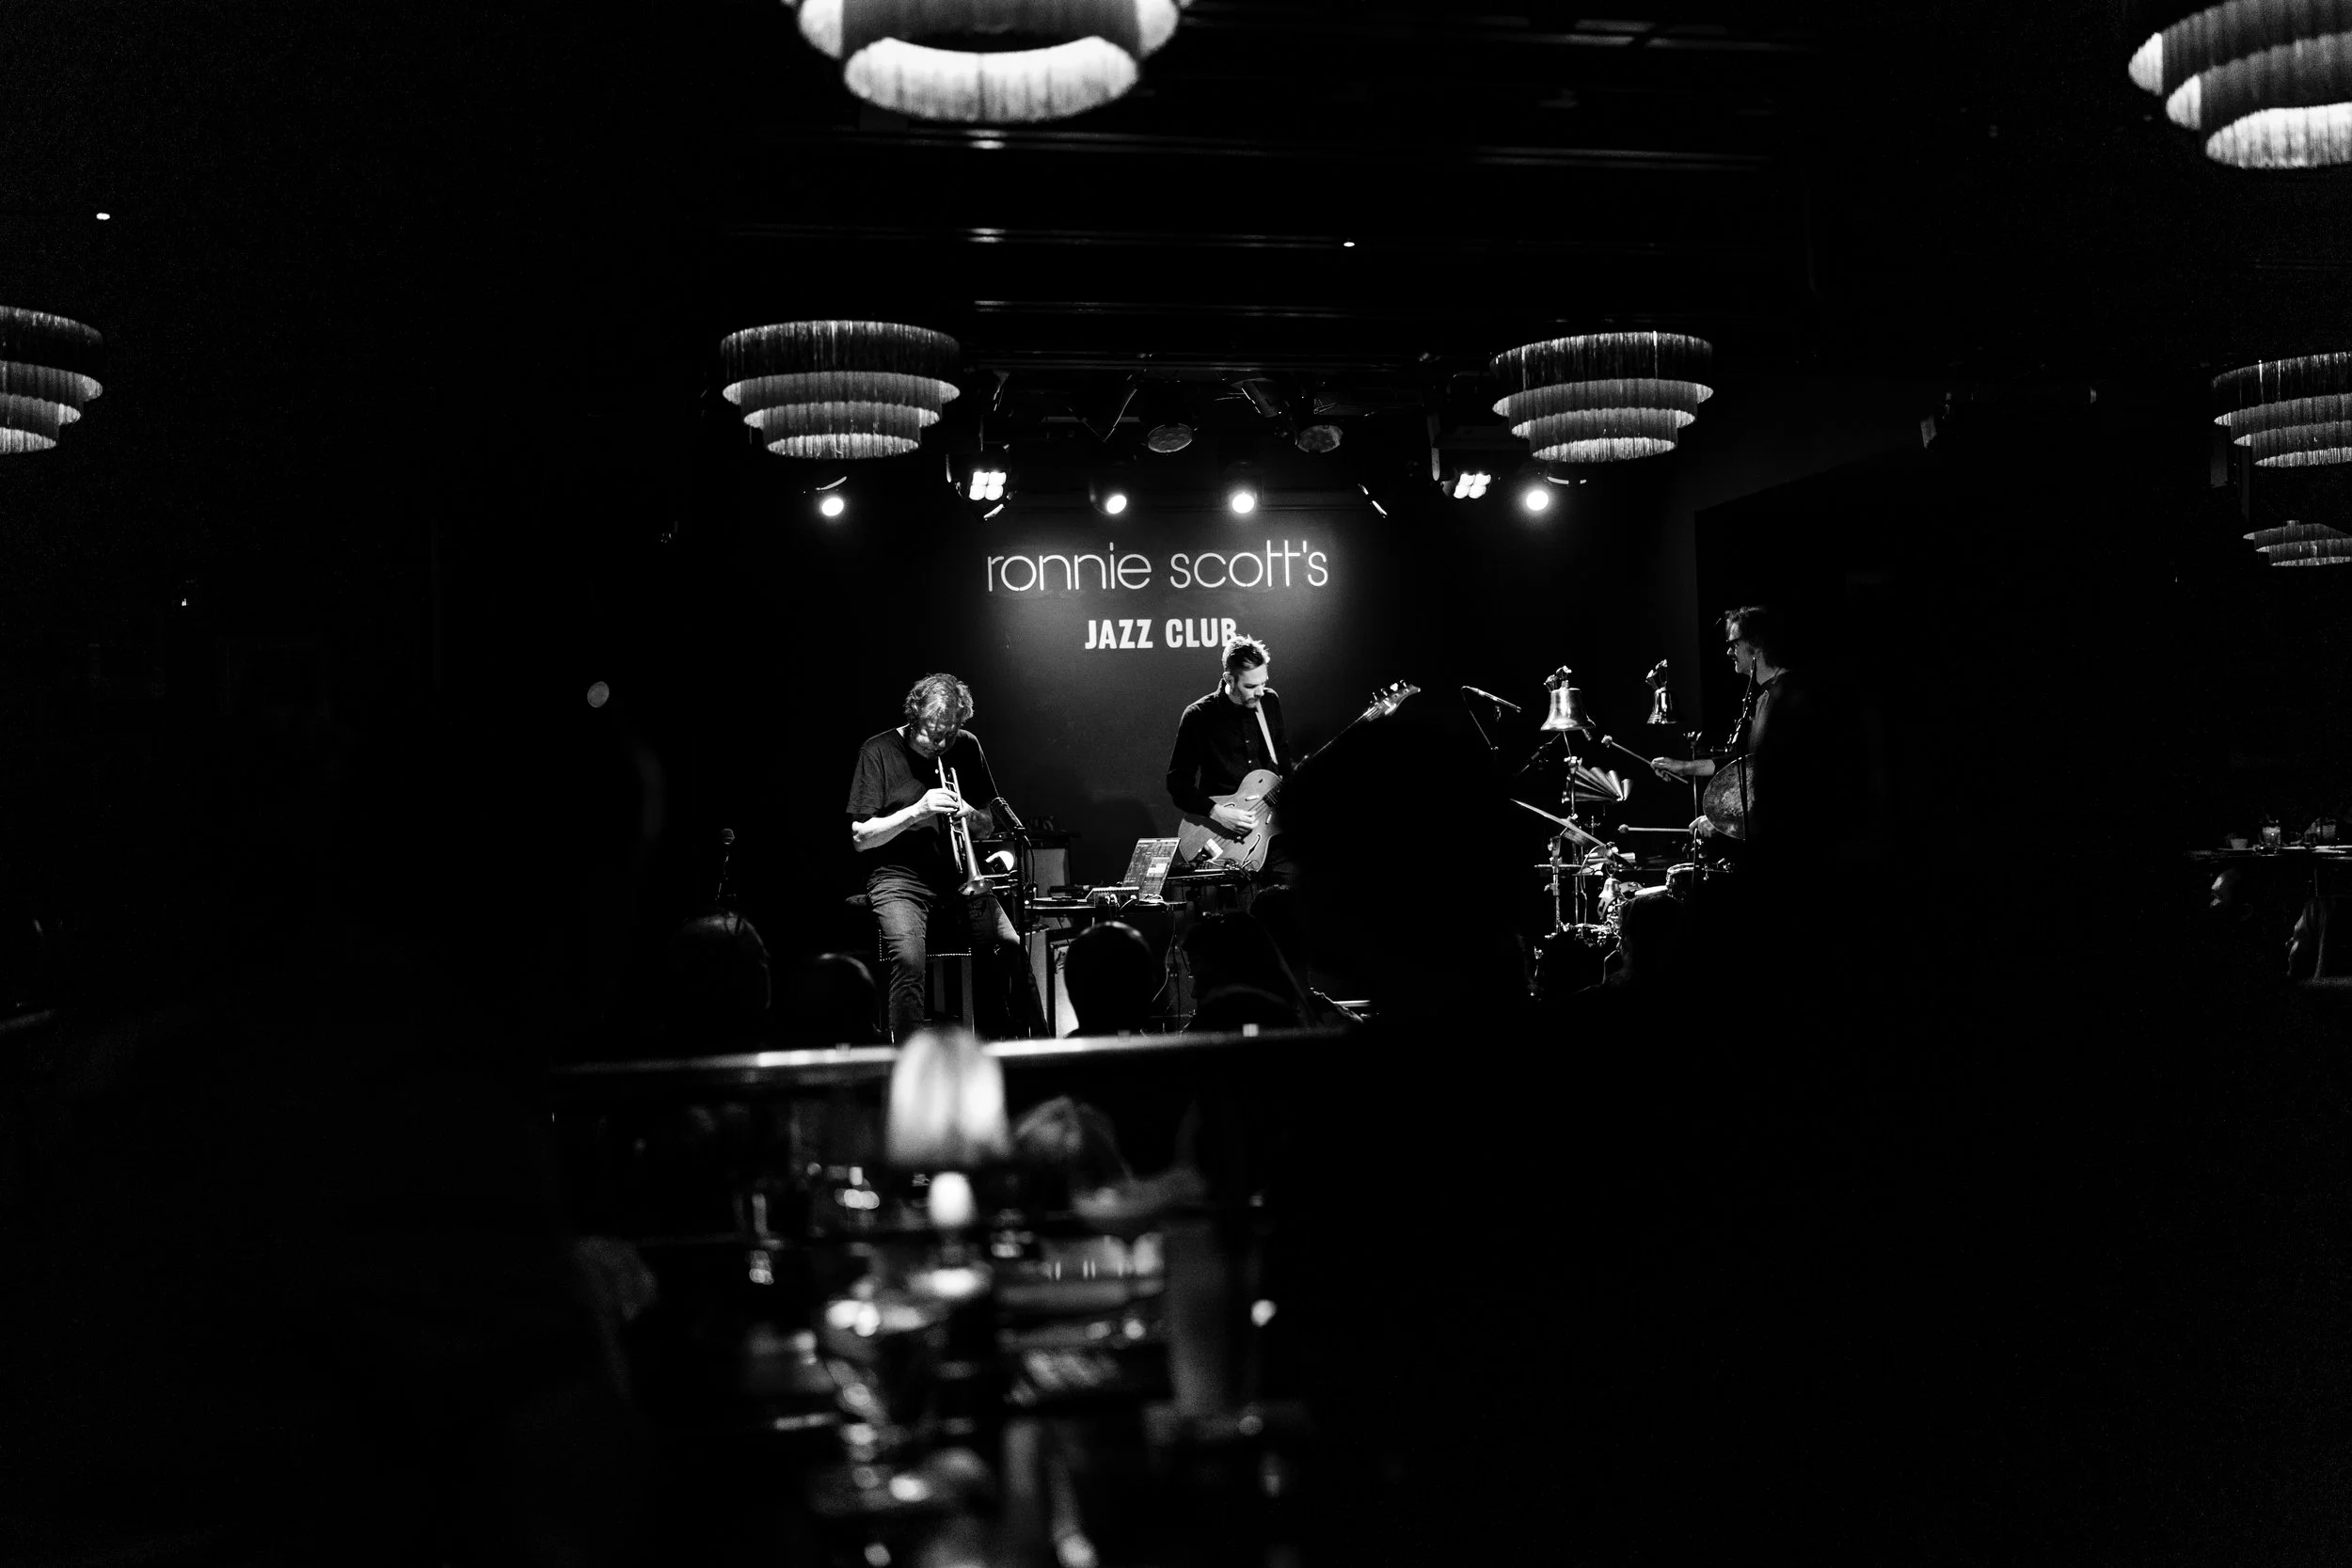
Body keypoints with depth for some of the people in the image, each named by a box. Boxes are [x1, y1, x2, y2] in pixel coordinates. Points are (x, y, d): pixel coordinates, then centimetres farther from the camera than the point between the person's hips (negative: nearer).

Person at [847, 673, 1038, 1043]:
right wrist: (917, 811, -18)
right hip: (899, 879, -3)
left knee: (1008, 947, -22)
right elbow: (860, 837, -6)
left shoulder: (967, 748, 9)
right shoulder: (879, 751, -2)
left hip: (960, 877, 3)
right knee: (908, 958, -31)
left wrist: (969, 814, -10)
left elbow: (988, 828, 13)